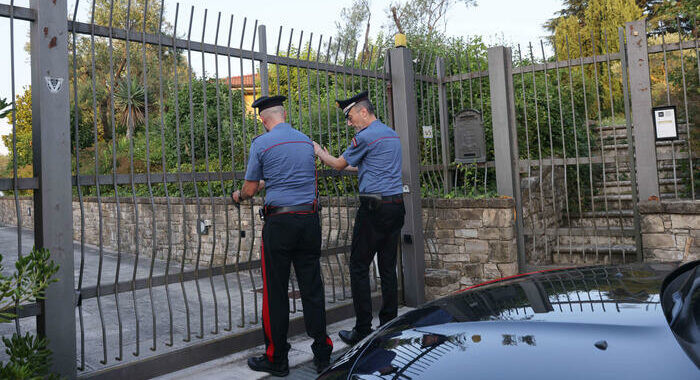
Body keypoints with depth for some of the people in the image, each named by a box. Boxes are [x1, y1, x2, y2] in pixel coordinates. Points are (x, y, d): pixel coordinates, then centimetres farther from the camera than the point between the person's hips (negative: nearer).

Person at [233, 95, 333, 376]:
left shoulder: (261, 144, -4)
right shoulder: (306, 140, 12)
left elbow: (250, 189, 1)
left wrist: (238, 196, 25)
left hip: (279, 221, -5)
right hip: (310, 219, 5)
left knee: (275, 291, 4)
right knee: (312, 287, 10)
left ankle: (276, 360, 13)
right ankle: (322, 354, 17)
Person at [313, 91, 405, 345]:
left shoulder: (366, 136, -9)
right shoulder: (392, 134, 17)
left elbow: (339, 164, 3)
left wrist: (319, 152, 22)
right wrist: (337, 163, 33)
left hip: (374, 207, -8)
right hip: (397, 205, 8)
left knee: (359, 267, -1)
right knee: (388, 267, 11)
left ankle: (363, 331, 1)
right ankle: (389, 325, 16)